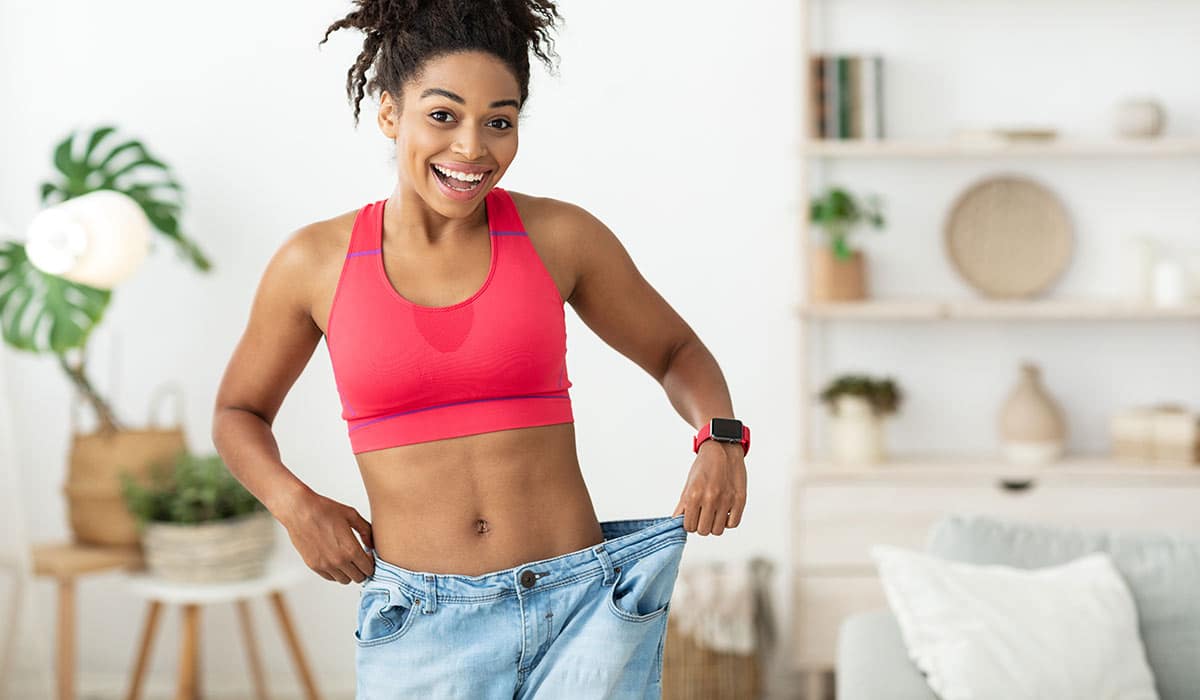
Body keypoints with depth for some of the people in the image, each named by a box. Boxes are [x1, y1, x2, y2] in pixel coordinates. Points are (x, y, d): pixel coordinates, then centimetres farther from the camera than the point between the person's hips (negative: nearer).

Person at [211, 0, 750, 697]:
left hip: (582, 612, 0)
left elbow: (677, 351, 15)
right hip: (420, 633, 1)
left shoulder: (558, 235, 0)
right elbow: (239, 412, 16)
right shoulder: (316, 261, 0)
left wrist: (720, 438, -5)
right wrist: (294, 503, -3)